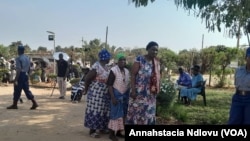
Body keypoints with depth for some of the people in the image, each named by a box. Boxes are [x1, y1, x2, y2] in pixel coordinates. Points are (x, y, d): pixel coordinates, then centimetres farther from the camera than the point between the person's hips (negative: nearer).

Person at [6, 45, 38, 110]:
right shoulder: (27, 58, 11)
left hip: (20, 75, -7)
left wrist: (15, 79, -19)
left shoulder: (18, 58, -14)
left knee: (17, 91, 4)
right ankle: (34, 103, 0)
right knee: (27, 90, 9)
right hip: (26, 75, 7)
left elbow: (18, 70, -20)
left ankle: (14, 105, 16)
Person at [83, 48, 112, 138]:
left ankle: (100, 127, 28)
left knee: (103, 110, 15)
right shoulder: (96, 67, -19)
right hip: (96, 93, -9)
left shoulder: (106, 66, 8)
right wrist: (86, 90, -5)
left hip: (104, 93, 9)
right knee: (95, 110, -2)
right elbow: (87, 78, -15)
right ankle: (92, 130, 7)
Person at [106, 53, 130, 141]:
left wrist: (129, 95, 9)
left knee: (123, 114, 11)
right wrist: (113, 97, -20)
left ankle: (118, 132, 22)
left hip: (125, 94, 7)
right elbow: (109, 85, -15)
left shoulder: (127, 71, 7)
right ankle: (111, 134, 5)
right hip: (116, 94, -7)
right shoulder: (114, 70, -13)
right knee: (115, 114, -4)